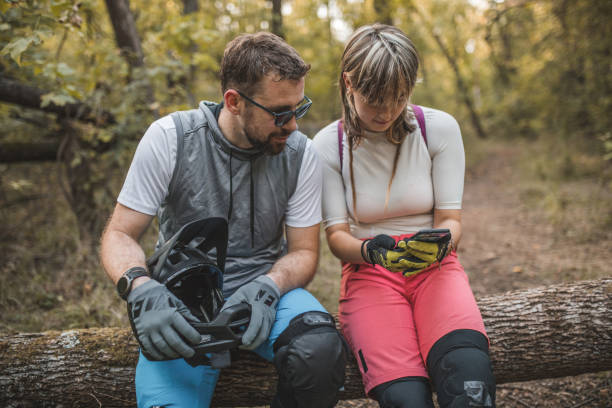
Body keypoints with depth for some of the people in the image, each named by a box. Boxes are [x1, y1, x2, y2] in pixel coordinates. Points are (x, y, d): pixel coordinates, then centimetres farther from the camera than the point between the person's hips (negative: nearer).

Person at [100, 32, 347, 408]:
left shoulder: (300, 153, -4)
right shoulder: (169, 138, -9)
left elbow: (304, 251, 1)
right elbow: (120, 235, -5)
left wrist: (266, 289, -21)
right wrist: (142, 290, -27)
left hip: (265, 288, 2)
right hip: (181, 299, -1)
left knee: (320, 352, -30)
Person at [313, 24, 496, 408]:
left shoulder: (439, 128, 0)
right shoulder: (328, 145, -1)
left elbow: (450, 220, 1)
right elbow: (337, 235, -1)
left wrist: (439, 243, -23)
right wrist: (370, 250, -24)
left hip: (435, 266, 1)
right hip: (368, 273, 0)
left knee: (469, 375, -31)